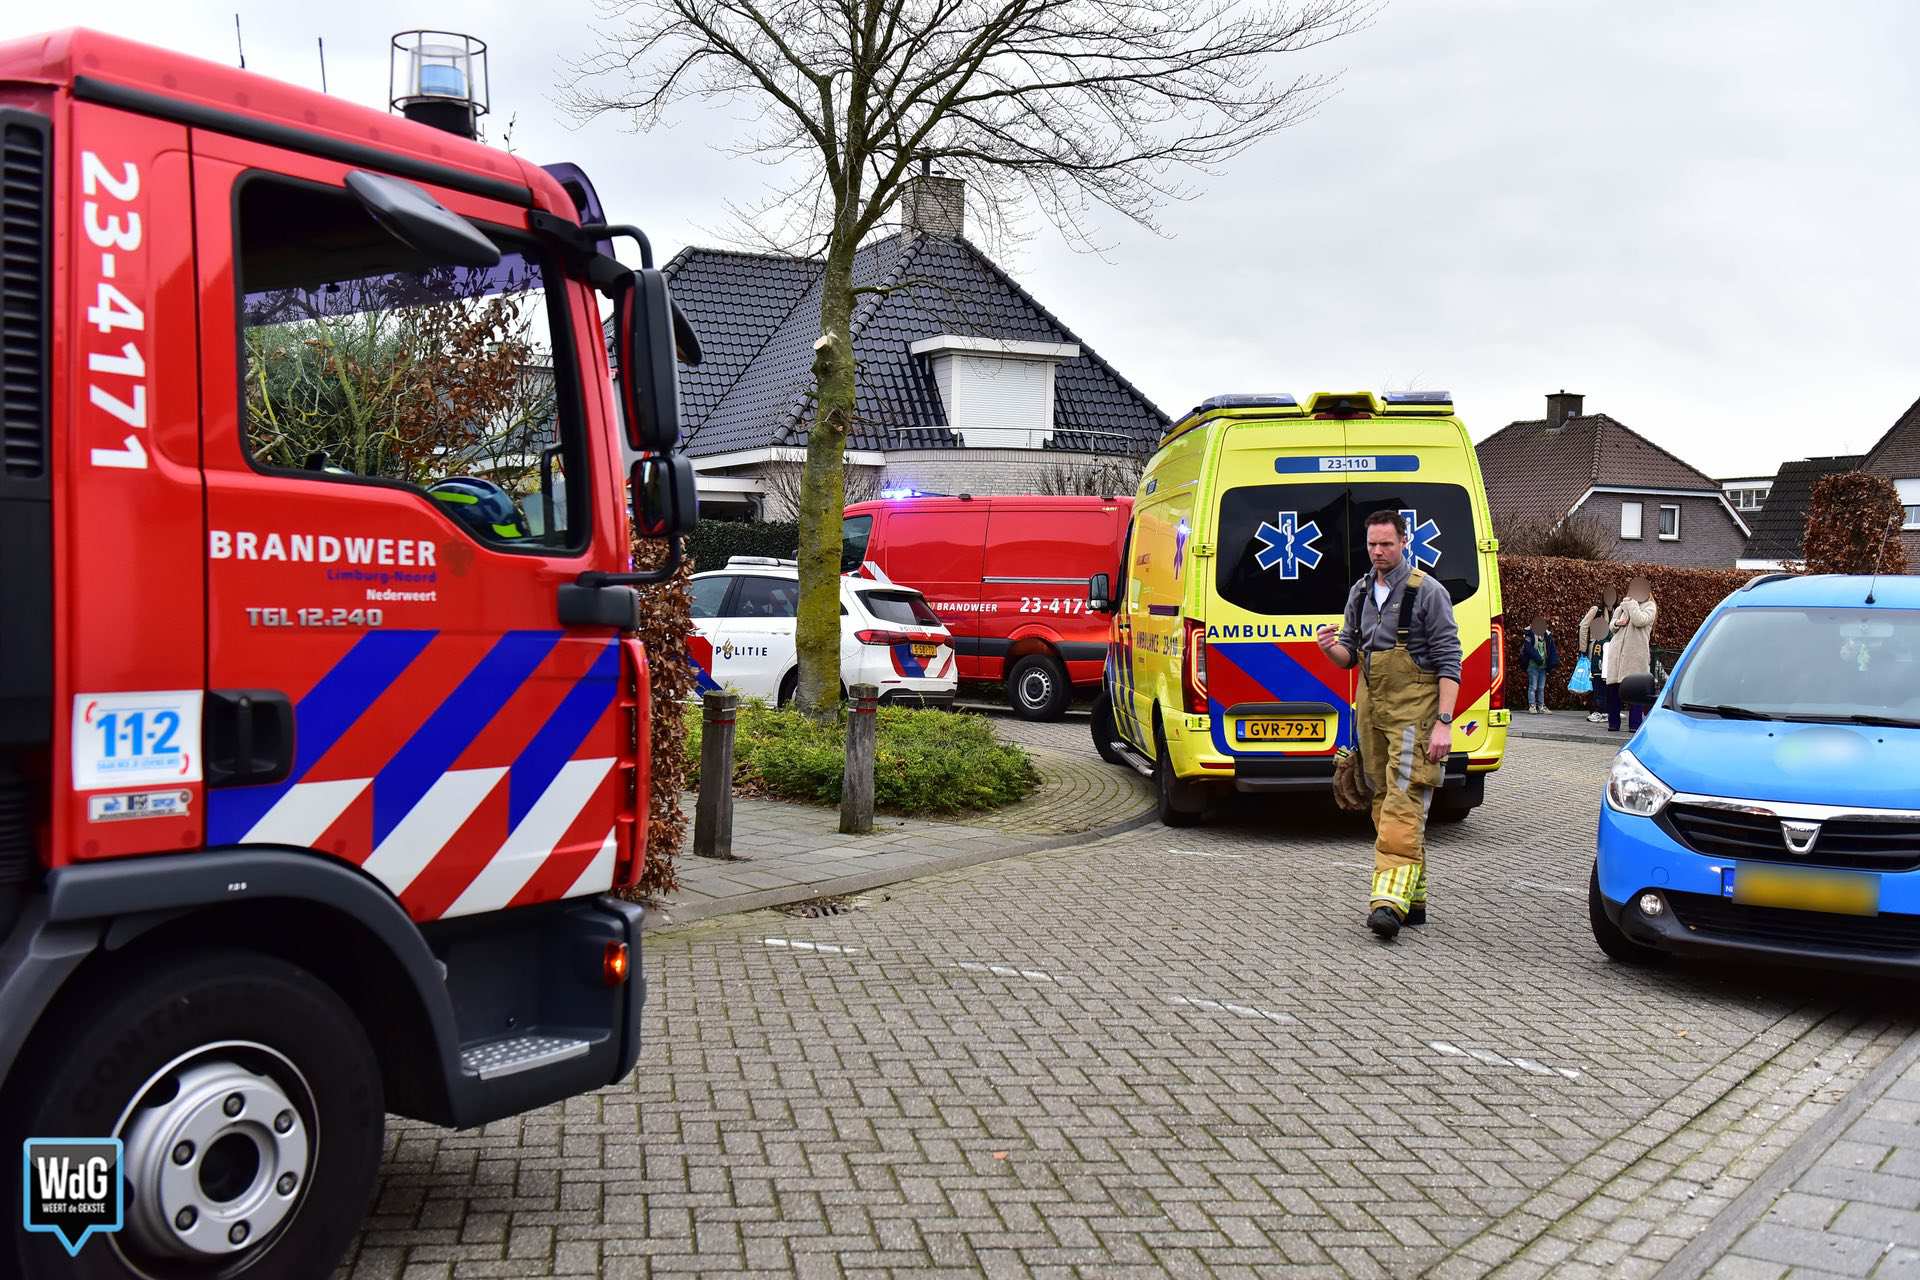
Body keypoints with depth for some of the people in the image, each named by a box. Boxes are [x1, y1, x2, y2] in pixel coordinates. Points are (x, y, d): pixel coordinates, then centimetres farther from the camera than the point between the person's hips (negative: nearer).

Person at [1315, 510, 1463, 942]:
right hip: (1370, 706, 7)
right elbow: (1350, 655, 20)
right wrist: (1330, 648, -6)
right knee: (1383, 800, 10)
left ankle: (1391, 900, -23)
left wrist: (1443, 723, -18)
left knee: (1404, 801, -15)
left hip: (1414, 708, -7)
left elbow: (1449, 660, -10)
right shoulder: (1360, 592, 14)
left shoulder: (1427, 591, -6)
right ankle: (1414, 898, 19)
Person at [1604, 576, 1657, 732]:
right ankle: (1613, 723, 11)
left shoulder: (1649, 606, 5)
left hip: (1636, 652, -5)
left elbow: (1640, 620, -13)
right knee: (1613, 687, 3)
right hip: (1617, 648, 5)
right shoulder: (1621, 606, 20)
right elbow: (1611, 624, 23)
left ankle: (1635, 724, -2)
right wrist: (1617, 623, 1)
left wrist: (1631, 603, -3)